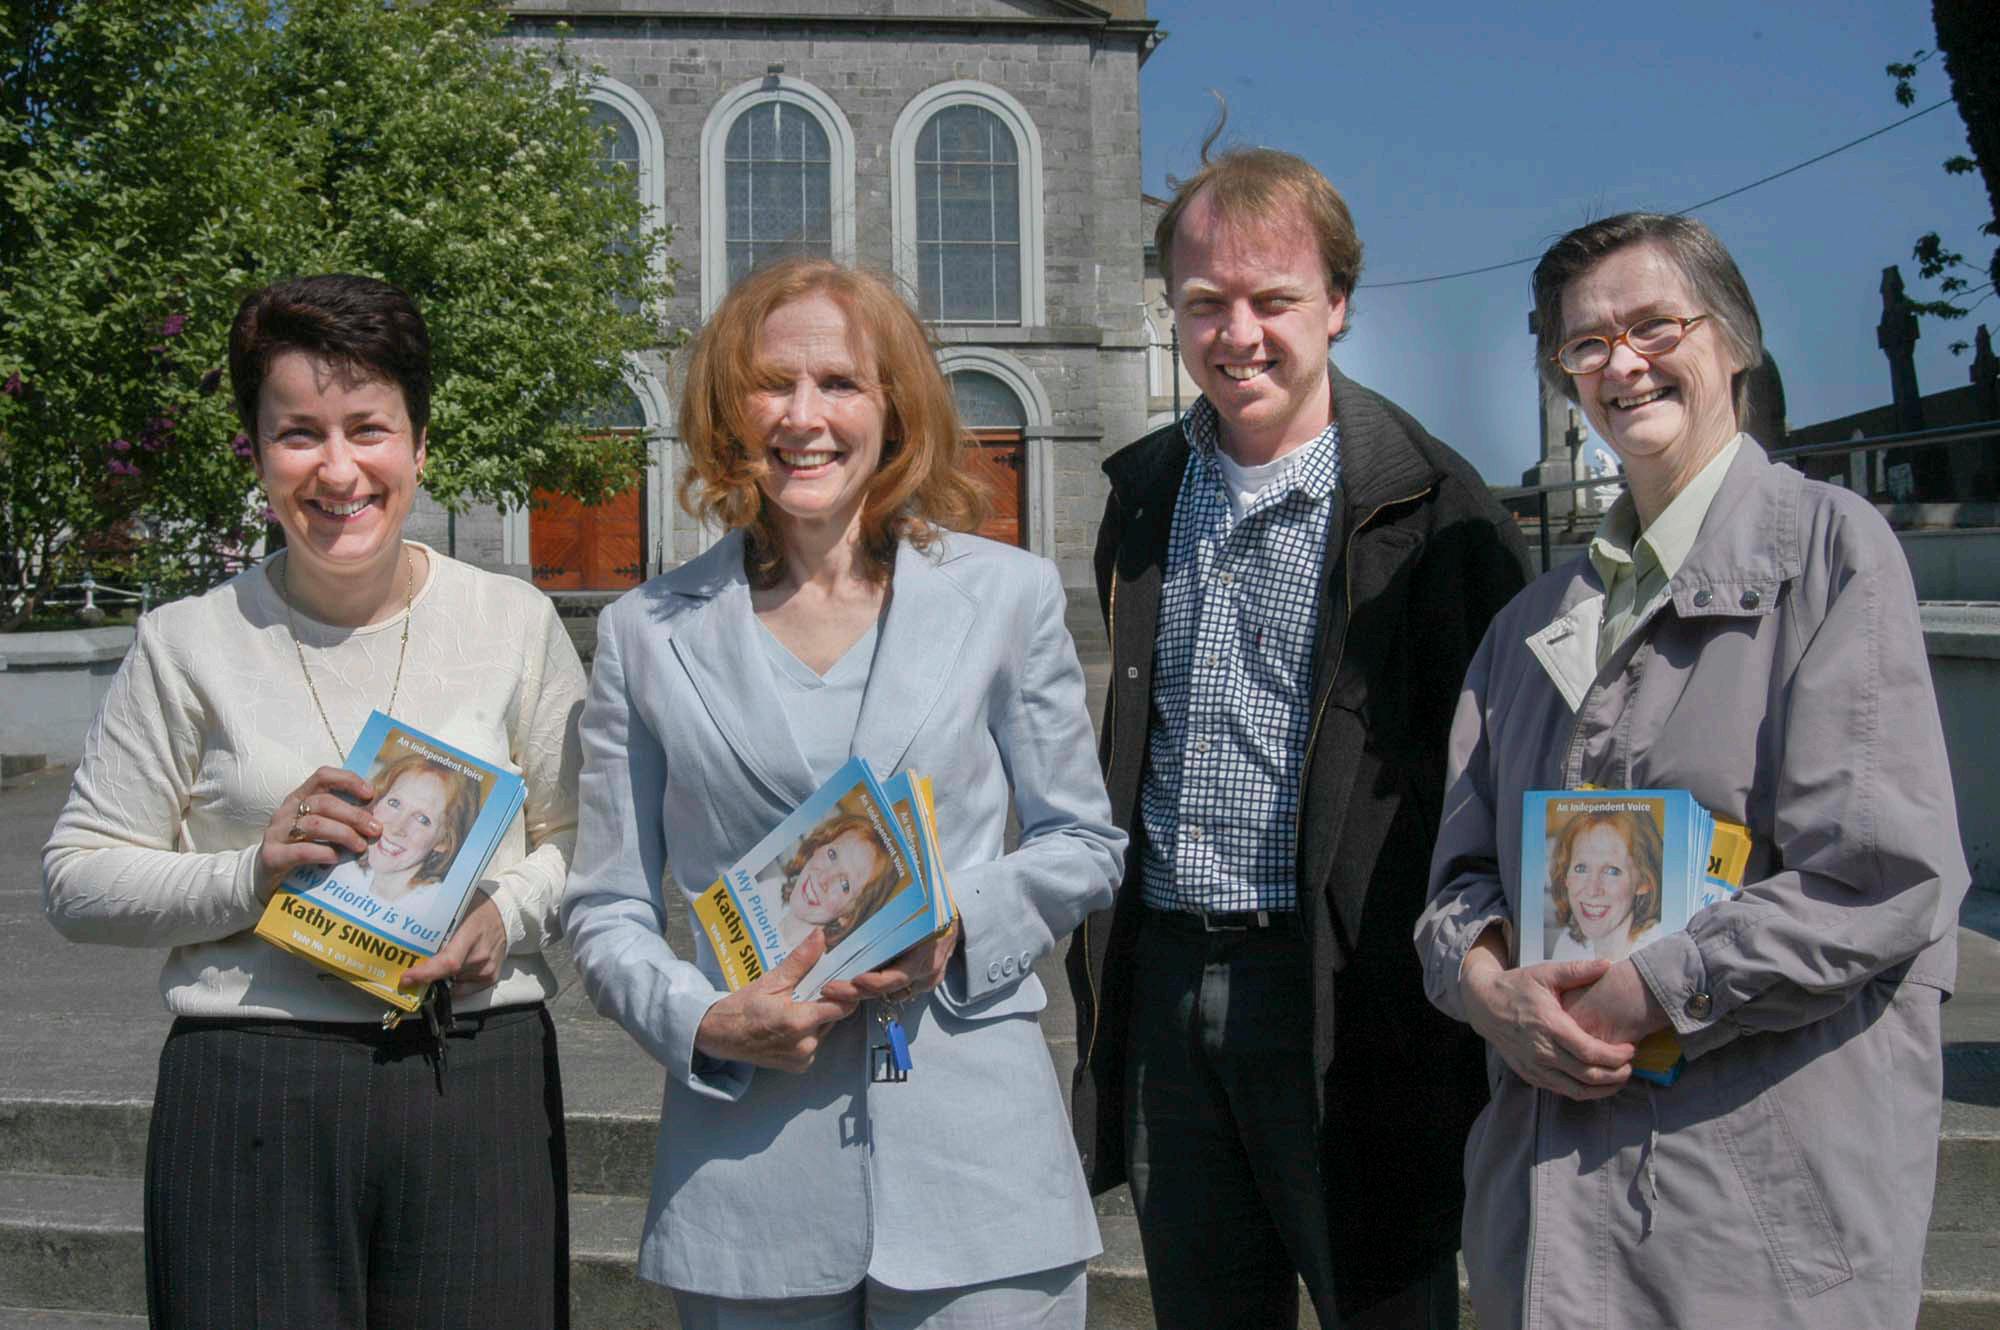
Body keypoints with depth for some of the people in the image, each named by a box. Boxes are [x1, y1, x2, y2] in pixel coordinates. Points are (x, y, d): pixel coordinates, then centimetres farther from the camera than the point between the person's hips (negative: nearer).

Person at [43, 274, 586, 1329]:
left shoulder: (515, 624, 4)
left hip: (480, 1086, 1)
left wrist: (508, 914, -10)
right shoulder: (189, 645, 2)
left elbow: (583, 840, 10)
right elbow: (75, 881, 4)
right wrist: (251, 875, -12)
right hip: (250, 1095, -1)